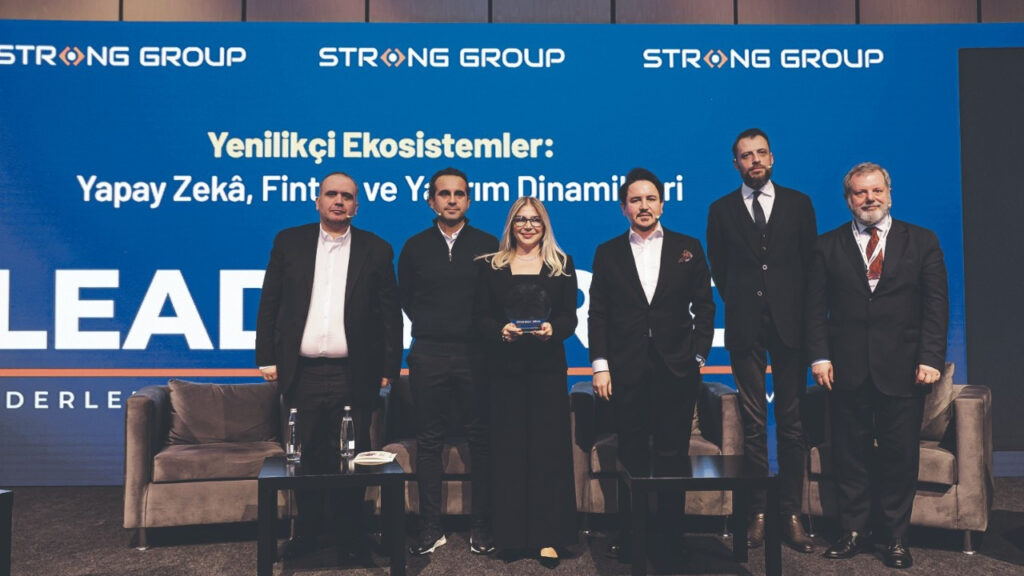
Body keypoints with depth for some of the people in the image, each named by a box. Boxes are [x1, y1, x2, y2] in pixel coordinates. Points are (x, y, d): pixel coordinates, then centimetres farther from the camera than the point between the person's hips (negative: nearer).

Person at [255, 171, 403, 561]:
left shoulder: (376, 249, 4)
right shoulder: (288, 242, 7)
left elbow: (390, 313, 4)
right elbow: (269, 304, 7)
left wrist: (389, 368, 1)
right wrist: (267, 357, 2)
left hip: (354, 376, -1)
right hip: (302, 374, 1)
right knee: (306, 456, 10)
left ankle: (349, 535, 20)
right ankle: (306, 533, 24)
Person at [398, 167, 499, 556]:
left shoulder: (487, 245, 4)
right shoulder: (415, 247, 8)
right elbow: (405, 298, 15)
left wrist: (485, 330, -1)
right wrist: (429, 328, 9)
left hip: (475, 355, -1)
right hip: (428, 356, 1)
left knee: (481, 440, 3)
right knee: (429, 442, 5)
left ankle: (482, 527, 12)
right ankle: (431, 528, 14)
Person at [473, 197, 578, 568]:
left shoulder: (562, 265, 8)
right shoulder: (491, 266, 9)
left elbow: (570, 317, 4)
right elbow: (481, 316, 4)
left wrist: (552, 328, -16)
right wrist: (500, 330, -16)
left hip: (548, 366, 0)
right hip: (504, 367, 1)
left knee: (549, 446, -1)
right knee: (509, 447, 3)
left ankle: (548, 536, 6)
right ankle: (511, 533, 13)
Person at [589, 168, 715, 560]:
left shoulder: (688, 248, 7)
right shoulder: (607, 254, 7)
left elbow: (703, 306, 6)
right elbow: (598, 313, 4)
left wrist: (699, 355, -1)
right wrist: (599, 365, -3)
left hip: (676, 370, 0)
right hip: (627, 372, 0)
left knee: (673, 457, 5)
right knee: (632, 457, 6)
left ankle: (668, 534, 18)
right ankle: (630, 534, 18)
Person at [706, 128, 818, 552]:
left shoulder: (798, 204, 8)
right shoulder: (721, 210, 8)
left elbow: (810, 261, 9)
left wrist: (806, 312, 4)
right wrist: (737, 302, 6)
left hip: (789, 324, 0)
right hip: (745, 326, 0)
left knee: (791, 421, 2)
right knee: (753, 422, 3)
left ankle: (791, 512, 9)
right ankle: (757, 512, 9)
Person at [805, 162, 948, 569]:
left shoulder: (922, 242, 7)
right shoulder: (828, 246, 7)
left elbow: (936, 305, 2)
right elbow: (816, 306, 4)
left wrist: (930, 359, -7)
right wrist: (819, 357, -6)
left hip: (902, 369, 0)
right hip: (847, 368, 1)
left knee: (900, 455, 4)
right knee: (850, 454, 6)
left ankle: (896, 538, 17)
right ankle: (853, 532, 18)